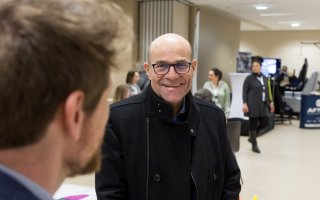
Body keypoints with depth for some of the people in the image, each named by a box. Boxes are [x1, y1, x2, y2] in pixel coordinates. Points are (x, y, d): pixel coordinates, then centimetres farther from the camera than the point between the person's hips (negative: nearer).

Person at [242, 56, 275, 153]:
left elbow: (267, 91, 16)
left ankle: (252, 135, 30)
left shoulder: (264, 77, 12)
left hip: (262, 105, 6)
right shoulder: (249, 78, -5)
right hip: (253, 105, -6)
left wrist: (270, 102, 10)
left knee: (264, 123, 5)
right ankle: (254, 145, 10)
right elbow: (244, 91, -8)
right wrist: (244, 103, -17)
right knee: (253, 123, -1)